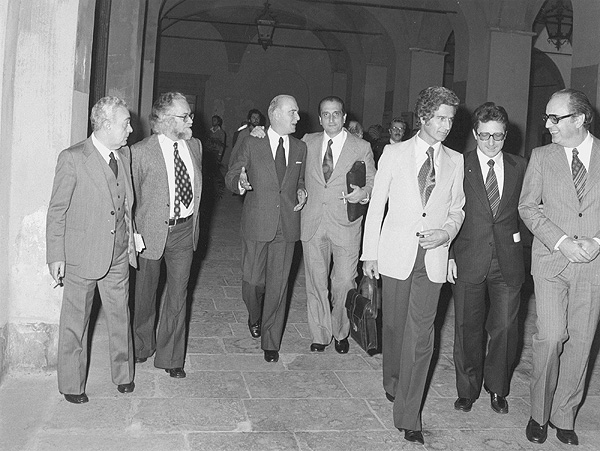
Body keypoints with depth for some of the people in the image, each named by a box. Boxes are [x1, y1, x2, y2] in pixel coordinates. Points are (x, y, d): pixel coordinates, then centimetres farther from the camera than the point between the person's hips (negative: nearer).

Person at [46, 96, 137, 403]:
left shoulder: (124, 154, 6)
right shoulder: (72, 159, -13)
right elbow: (57, 211, -9)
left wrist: (130, 237, 12)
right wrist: (56, 256, -9)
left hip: (118, 254, 5)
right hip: (82, 254, -5)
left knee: (120, 316, 15)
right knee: (75, 322, 9)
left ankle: (123, 375, 33)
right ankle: (72, 385, 25)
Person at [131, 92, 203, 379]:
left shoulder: (195, 146, 6)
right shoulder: (141, 152, -11)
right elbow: (132, 196, -5)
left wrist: (192, 222, 14)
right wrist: (135, 231, -5)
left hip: (185, 230, 4)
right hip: (152, 231, -3)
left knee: (178, 295, 8)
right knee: (145, 294, 13)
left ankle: (170, 357, 21)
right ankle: (141, 346, 37)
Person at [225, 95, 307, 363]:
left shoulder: (300, 148, 10)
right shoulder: (251, 144, 0)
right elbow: (230, 177, 1)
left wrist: (302, 192, 0)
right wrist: (239, 183, -22)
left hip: (287, 226, 2)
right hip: (257, 225, -2)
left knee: (278, 285, 4)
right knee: (252, 280, 4)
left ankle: (271, 343, 17)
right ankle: (255, 317, 38)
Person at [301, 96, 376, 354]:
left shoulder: (362, 148, 2)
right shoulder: (308, 142, 8)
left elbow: (373, 182, 6)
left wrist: (363, 193, -16)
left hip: (345, 225, -2)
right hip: (312, 224, 2)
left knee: (344, 282, 1)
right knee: (315, 282, 8)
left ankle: (340, 332, 24)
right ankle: (320, 334, 24)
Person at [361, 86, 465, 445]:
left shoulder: (456, 161, 8)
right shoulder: (394, 154, 3)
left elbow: (457, 209, 15)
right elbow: (377, 205, 3)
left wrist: (446, 232, -6)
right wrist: (370, 252, 0)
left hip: (433, 257, 1)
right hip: (397, 253, -1)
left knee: (421, 335, -3)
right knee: (394, 324, 10)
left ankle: (409, 417, 4)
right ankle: (392, 381, 39)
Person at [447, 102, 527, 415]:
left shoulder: (519, 167, 6)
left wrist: (518, 236, -2)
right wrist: (449, 255, -5)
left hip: (508, 261, 2)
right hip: (468, 261, -1)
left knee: (505, 327, 5)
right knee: (467, 328, 7)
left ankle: (497, 389, 25)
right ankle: (467, 388, 24)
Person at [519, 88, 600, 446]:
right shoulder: (541, 157, 4)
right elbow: (528, 207, 4)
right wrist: (561, 241, -10)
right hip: (551, 260, -1)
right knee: (551, 337, -10)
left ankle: (564, 417, 21)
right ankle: (540, 414, 10)